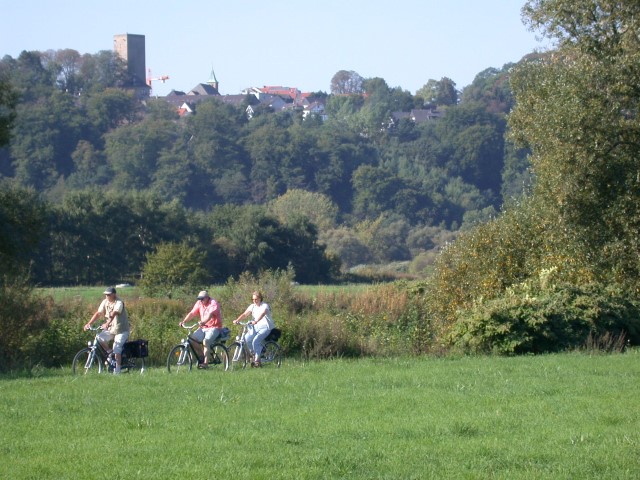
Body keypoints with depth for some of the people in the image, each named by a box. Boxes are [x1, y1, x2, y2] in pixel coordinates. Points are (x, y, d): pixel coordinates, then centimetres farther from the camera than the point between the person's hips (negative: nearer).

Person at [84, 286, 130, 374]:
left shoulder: (119, 303, -19)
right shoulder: (105, 302, 0)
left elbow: (113, 314, -34)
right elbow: (98, 313, -2)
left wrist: (107, 324, -50)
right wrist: (89, 323, -14)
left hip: (121, 330, -6)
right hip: (111, 329, 6)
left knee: (117, 350, -15)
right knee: (99, 337, -18)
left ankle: (117, 370, -9)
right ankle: (109, 352, 5)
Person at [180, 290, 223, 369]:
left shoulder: (213, 304, -14)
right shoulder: (199, 303, 5)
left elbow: (210, 315, -32)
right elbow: (192, 313, -1)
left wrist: (203, 322, -50)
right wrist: (184, 321, -17)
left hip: (214, 327, -6)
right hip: (203, 328, 6)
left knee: (206, 341, -29)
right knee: (192, 338, -15)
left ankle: (205, 363, -28)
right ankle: (201, 357, 0)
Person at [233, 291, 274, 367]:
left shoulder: (265, 306, -10)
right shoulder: (252, 306, 8)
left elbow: (262, 314, -31)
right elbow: (244, 314, -3)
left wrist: (255, 321, -49)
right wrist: (237, 320, -22)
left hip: (265, 327, -6)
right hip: (256, 327, 6)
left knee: (256, 341, -27)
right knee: (246, 338, -19)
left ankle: (257, 360, -20)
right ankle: (254, 354, -1)